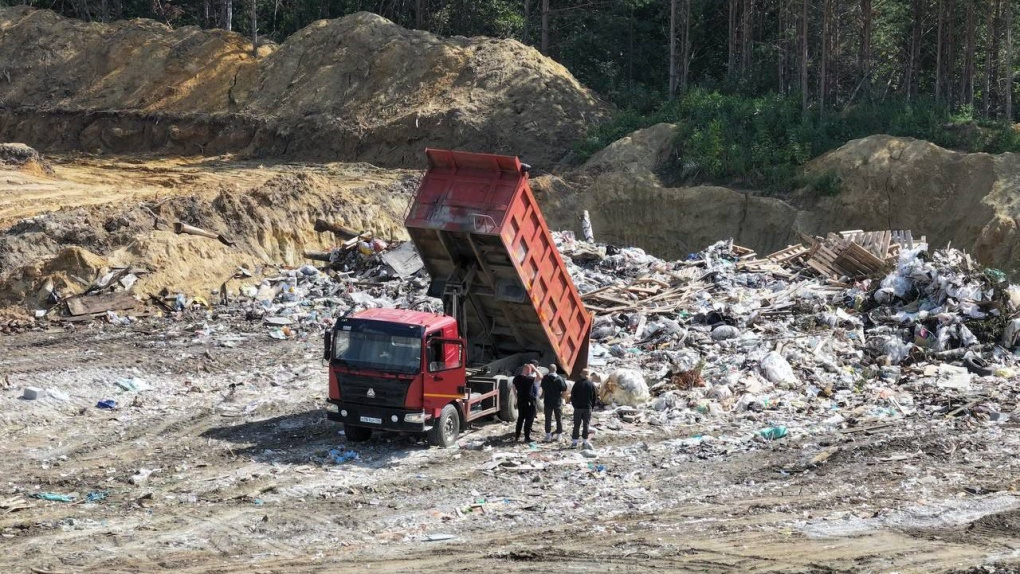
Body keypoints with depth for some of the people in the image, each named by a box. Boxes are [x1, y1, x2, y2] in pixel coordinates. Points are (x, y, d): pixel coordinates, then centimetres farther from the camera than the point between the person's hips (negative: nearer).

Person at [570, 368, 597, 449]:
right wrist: (592, 407, 13)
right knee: (586, 425, 4)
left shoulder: (577, 384, -3)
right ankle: (585, 442, 1)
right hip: (588, 408, 0)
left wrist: (574, 405, 11)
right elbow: (595, 397, 4)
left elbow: (572, 395, 0)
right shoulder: (592, 385, 0)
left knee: (576, 425, 4)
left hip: (578, 407, 0)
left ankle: (575, 442, 3)